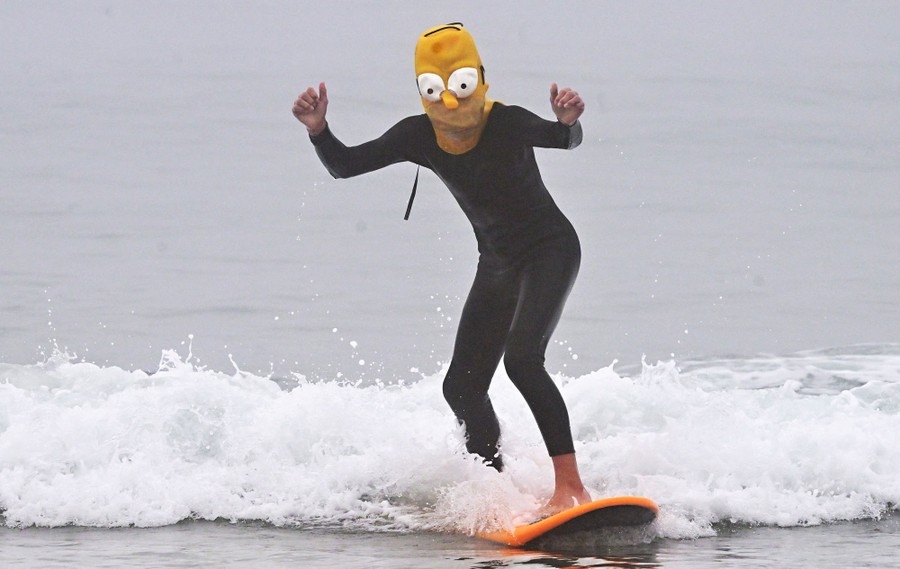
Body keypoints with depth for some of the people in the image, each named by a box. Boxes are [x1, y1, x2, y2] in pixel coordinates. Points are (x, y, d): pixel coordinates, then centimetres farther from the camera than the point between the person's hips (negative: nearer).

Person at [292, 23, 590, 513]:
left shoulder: (507, 123, -22)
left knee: (522, 358, -28)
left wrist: (568, 122, -58)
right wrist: (318, 130, -25)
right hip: (497, 264, 7)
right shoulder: (418, 137, -8)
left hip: (551, 249, -7)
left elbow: (565, 139, -36)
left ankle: (571, 486, -29)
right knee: (462, 386, 7)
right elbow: (344, 165, -6)